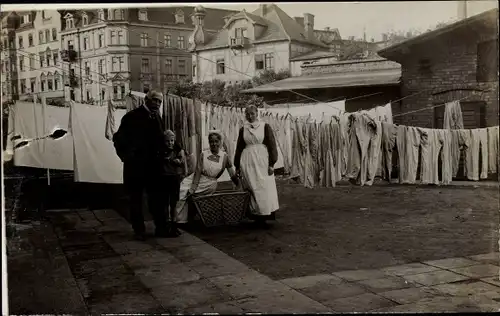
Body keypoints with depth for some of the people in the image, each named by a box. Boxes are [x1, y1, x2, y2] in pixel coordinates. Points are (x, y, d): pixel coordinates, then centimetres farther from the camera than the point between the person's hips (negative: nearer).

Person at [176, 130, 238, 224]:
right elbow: (198, 172, -8)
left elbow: (233, 175, 5)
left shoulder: (225, 156, -1)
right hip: (195, 180, 2)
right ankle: (182, 220, -4)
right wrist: (193, 188, -18)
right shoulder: (203, 155, -2)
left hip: (209, 184, -2)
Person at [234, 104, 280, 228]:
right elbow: (239, 148, 16)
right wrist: (237, 166, 15)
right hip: (247, 162, 2)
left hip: (262, 162, -2)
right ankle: (257, 217, 4)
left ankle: (264, 215, 3)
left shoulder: (265, 127, 4)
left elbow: (272, 145, 1)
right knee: (252, 189, 0)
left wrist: (271, 164, -6)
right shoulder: (243, 129, 11)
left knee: (265, 189, -5)